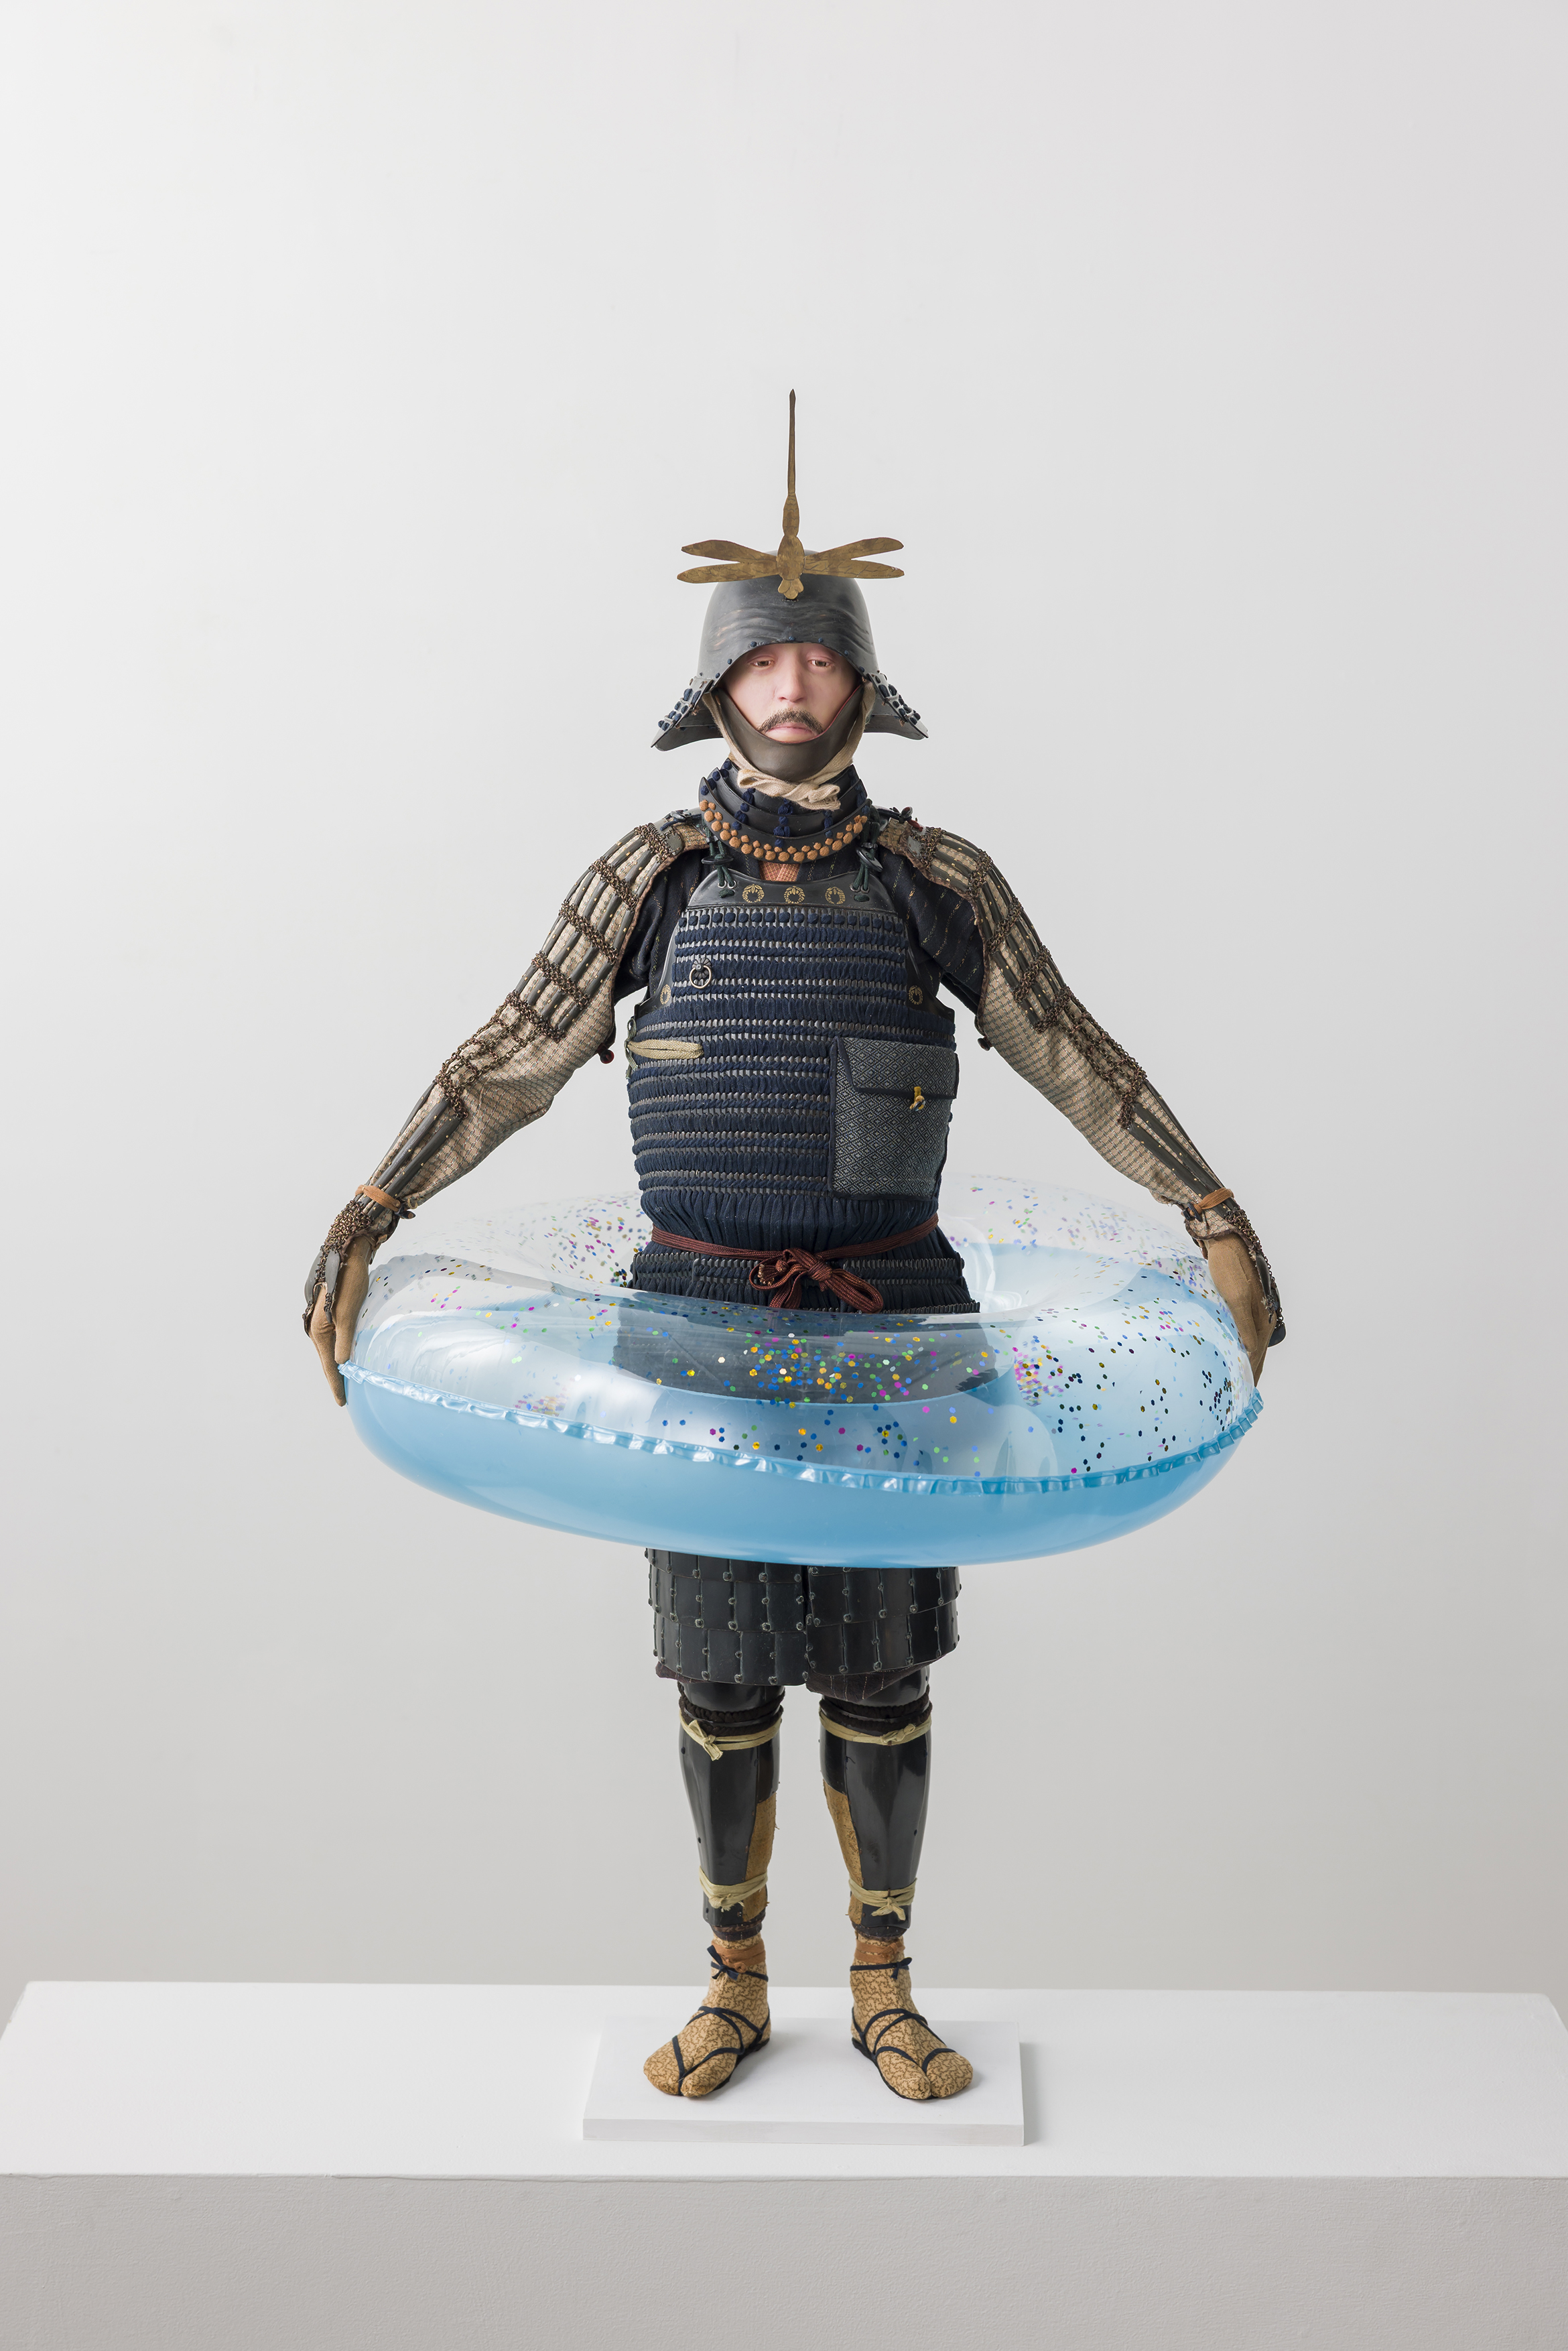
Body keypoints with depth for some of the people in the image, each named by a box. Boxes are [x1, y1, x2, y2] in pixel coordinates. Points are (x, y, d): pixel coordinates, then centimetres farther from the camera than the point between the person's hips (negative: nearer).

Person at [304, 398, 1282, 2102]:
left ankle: (884, 1991, 26)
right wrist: (365, 1222, -4)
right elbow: (506, 1065, 3)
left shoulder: (938, 880, 2)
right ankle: (732, 1991, 27)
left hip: (889, 1326, 0)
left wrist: (1216, 1221, -1)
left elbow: (1075, 1063, 4)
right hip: (702, 1324, 0)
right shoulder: (650, 876, 2)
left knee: (879, 1673, 8)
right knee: (722, 1674, 9)